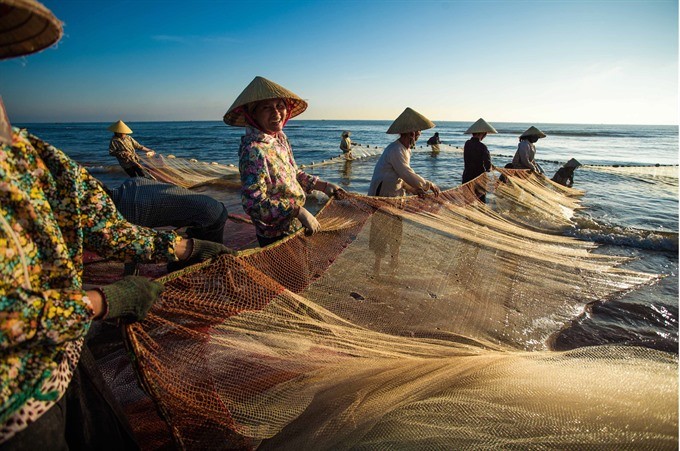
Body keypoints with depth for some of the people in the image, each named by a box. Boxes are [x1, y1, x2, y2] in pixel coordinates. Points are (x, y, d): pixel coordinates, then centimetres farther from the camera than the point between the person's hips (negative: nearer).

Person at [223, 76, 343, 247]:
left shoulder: (280, 137, 0)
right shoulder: (253, 151, -26)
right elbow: (254, 203, -30)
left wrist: (323, 185, 5)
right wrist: (299, 211, -33)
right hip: (275, 236, -8)